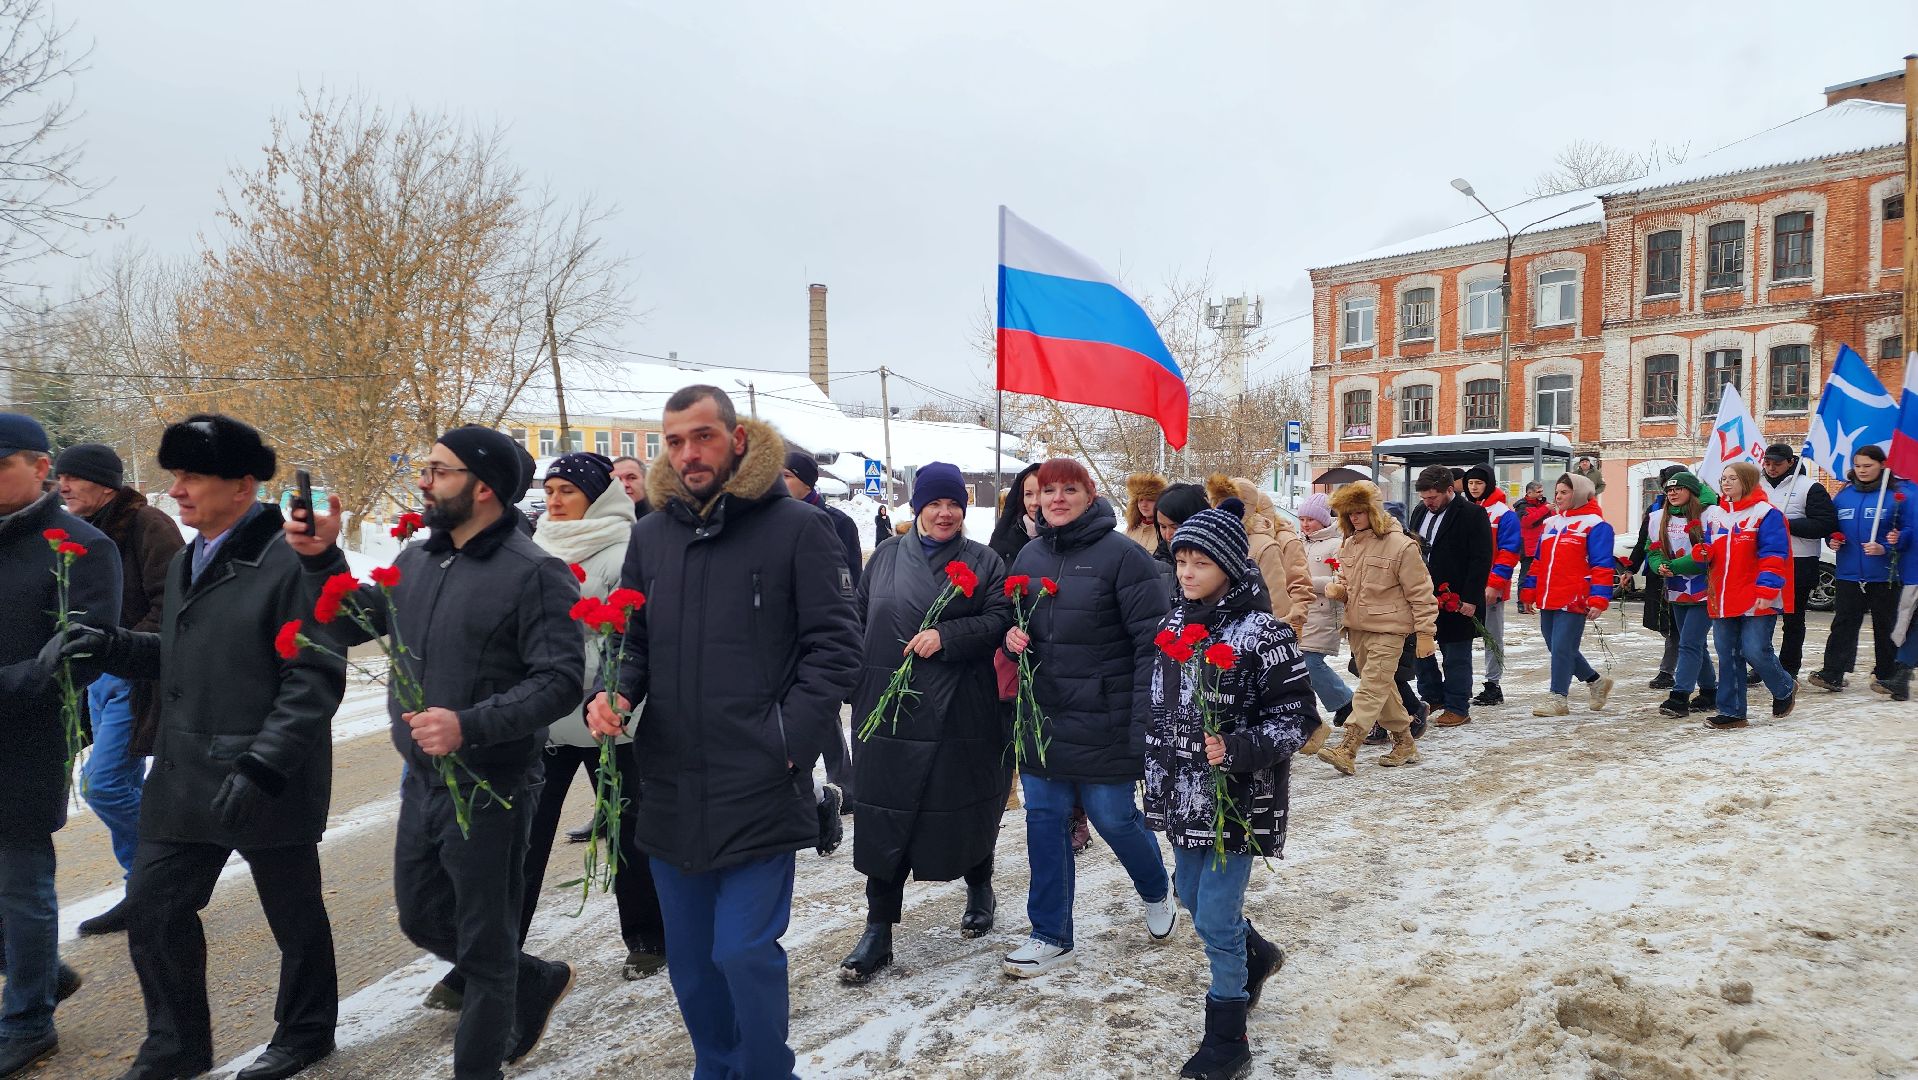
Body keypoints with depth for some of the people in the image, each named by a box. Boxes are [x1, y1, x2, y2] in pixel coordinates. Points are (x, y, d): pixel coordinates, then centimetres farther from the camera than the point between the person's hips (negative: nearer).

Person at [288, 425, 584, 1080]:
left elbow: (561, 680, -22)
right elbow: (351, 627, 14)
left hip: (489, 791, -8)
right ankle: (538, 982, 42)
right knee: (423, 921, 22)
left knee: (483, 947, 8)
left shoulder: (533, 574, -17)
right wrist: (322, 559, -1)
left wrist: (469, 725, -32)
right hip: (421, 781, 8)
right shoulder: (415, 561, 7)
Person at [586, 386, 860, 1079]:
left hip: (759, 787, -5)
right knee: (689, 956, 17)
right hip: (669, 785, 6)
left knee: (744, 951, -3)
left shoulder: (797, 528, -6)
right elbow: (632, 642, 16)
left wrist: (789, 741, -15)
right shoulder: (650, 535, 8)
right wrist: (612, 696, -4)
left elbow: (834, 646, -7)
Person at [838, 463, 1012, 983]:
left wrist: (945, 637, -19)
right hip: (890, 711, 2)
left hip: (961, 715, -1)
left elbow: (999, 620, -6)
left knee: (968, 809, 11)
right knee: (883, 819, 0)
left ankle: (979, 890, 38)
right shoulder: (885, 556, 10)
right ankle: (878, 930, 9)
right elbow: (859, 619, 14)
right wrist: (856, 684, 10)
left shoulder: (983, 562, 4)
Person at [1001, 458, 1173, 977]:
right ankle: (1050, 937, 23)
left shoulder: (1122, 554, -11)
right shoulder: (1030, 555, 8)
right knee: (1044, 820, 8)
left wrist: (1144, 721, -18)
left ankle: (1157, 892, 40)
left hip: (1103, 721, -5)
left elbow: (1152, 641, -14)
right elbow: (1013, 618, 22)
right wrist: (1011, 635, -3)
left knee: (1114, 817, 7)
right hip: (1042, 716, 6)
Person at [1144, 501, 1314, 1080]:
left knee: (1215, 920, -1)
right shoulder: (1172, 624, 4)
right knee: (1194, 899, 21)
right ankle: (1256, 954, 51)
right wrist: (1156, 781, 16)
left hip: (1236, 800, -7)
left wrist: (1238, 749, -28)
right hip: (1183, 797, 7)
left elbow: (1298, 717, -14)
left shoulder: (1261, 634, -16)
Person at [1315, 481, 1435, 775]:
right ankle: (1405, 744, 28)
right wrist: (1337, 588, 0)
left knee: (1372, 687, -12)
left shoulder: (1400, 545, -12)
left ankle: (1347, 750, -19)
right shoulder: (1349, 545, 9)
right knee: (1382, 687, 15)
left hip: (1388, 629, -8)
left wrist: (1425, 633, -11)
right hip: (1357, 627, 8)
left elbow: (1420, 593, -10)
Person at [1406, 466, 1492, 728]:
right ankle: (1432, 700, 24)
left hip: (1457, 598, -7)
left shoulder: (1472, 514, -10)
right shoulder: (1420, 511, 11)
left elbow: (1481, 560, -13)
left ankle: (1457, 708, 11)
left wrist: (1470, 598, -17)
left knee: (1456, 655, 1)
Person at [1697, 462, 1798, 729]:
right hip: (1723, 600, 6)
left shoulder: (1766, 513, -6)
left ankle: (1785, 689, 24)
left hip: (1756, 600, -6)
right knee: (1727, 655, 7)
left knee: (1755, 652, -7)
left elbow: (1773, 555, -12)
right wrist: (1702, 553, -3)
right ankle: (1731, 712, 14)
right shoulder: (1715, 514, 13)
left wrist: (1766, 590, -19)